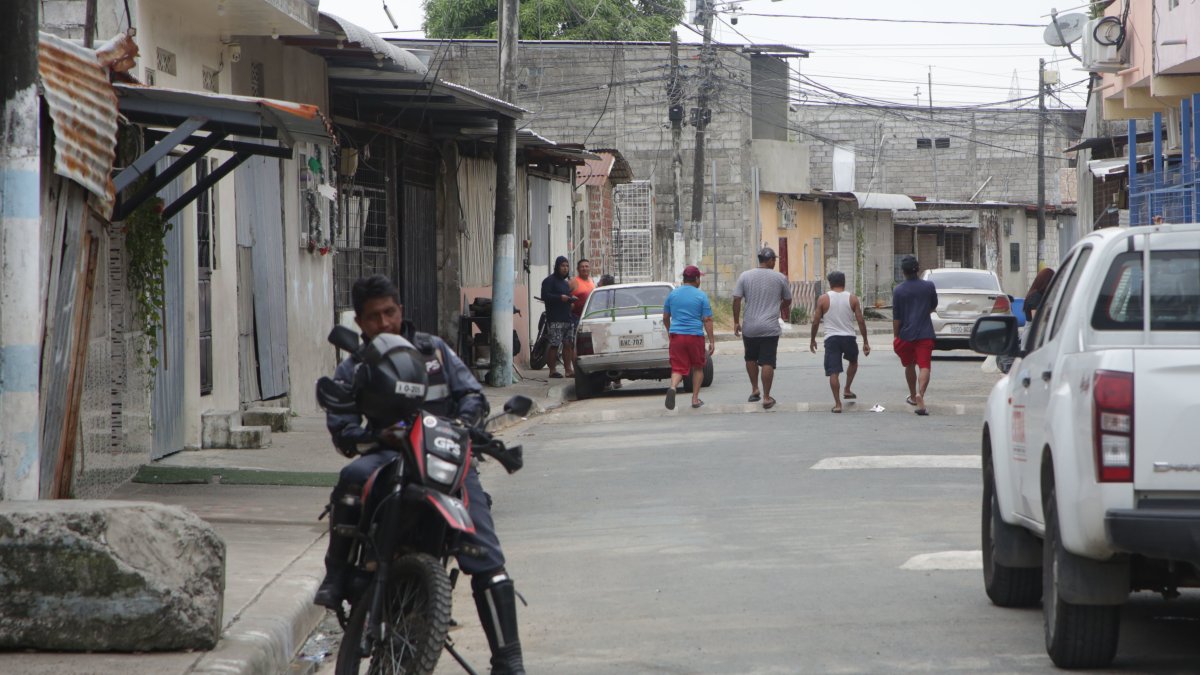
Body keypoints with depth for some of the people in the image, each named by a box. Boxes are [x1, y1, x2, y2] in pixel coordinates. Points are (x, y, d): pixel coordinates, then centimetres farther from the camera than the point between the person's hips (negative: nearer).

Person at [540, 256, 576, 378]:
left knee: (568, 345, 4)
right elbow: (545, 296, -15)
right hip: (555, 319, -8)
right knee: (554, 345, -9)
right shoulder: (549, 281, -3)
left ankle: (568, 369, 7)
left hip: (567, 317, 8)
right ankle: (553, 370, -6)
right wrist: (560, 298, -21)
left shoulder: (566, 283, 24)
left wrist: (571, 298, 14)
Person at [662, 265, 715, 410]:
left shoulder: (672, 294, 7)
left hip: (676, 335, 2)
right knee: (697, 368, 16)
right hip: (695, 335, -2)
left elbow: (665, 318, 15)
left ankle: (673, 387, -31)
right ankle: (695, 399, 14)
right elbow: (707, 320, -6)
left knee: (678, 368, -1)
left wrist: (670, 332, 32)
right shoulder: (701, 296, -3)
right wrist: (712, 341, -2)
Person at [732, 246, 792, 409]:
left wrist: (736, 322, 6)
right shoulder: (780, 278, -1)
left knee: (751, 358, 22)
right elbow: (787, 301, 12)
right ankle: (766, 397, -1)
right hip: (770, 328, -2)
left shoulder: (745, 276, 0)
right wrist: (783, 309, 35)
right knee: (767, 362, -1)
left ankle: (754, 390, 25)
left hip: (750, 328, 2)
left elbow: (736, 300, -3)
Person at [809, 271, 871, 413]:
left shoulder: (823, 299, 0)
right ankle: (847, 390, 31)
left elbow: (816, 321, 1)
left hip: (831, 338, -2)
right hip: (849, 337, 2)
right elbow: (861, 321, 0)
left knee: (833, 372, -2)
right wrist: (865, 341, 6)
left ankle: (837, 404, -8)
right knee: (853, 361, 31)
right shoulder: (852, 298, 2)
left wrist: (813, 339, 14)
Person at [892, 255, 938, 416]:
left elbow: (896, 318, -4)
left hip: (906, 334, 1)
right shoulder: (928, 286, -2)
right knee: (924, 366, -7)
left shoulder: (898, 291, -5)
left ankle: (913, 396, 35)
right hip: (925, 334, -1)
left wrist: (895, 336, 5)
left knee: (909, 366, 20)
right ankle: (920, 395, -30)